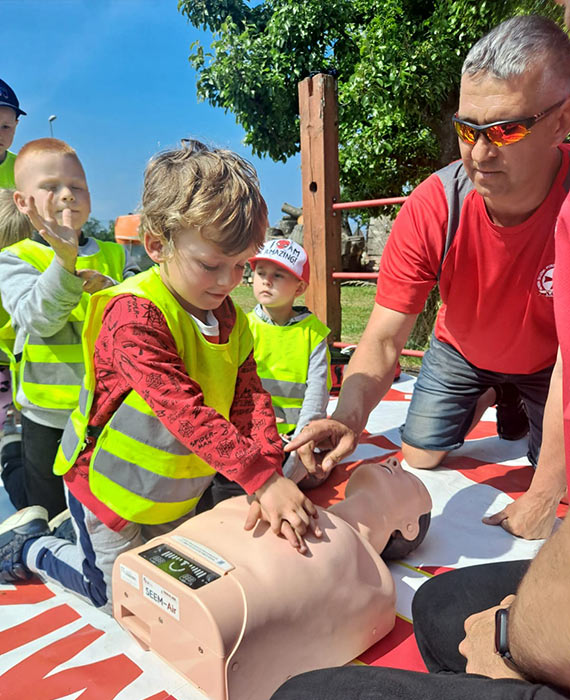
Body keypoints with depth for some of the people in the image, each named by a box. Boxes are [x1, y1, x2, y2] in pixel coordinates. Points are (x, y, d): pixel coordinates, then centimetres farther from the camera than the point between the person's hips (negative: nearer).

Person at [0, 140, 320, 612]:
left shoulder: (232, 320, -5)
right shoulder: (134, 314, -29)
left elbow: (251, 400, -10)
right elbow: (184, 411, -38)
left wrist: (270, 474, -25)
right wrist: (262, 477, -42)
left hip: (180, 493, 7)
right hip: (112, 485, -7)